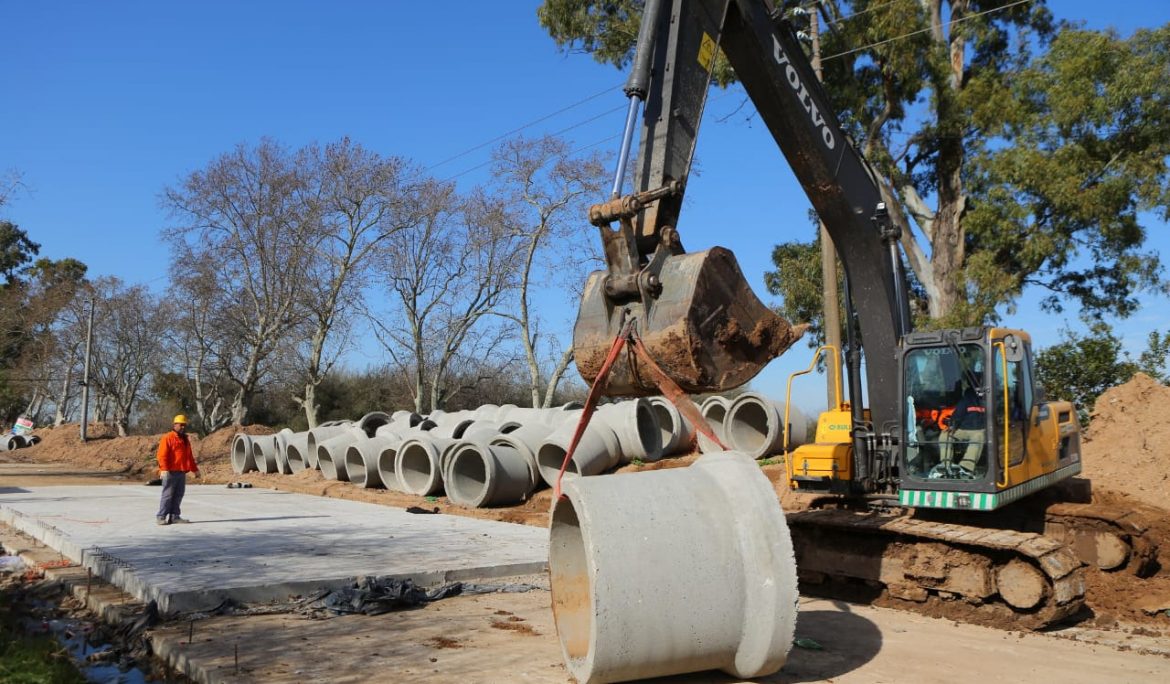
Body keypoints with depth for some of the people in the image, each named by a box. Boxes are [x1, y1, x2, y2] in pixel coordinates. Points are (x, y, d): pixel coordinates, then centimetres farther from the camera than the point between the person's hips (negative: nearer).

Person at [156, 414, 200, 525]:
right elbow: (162, 455, -14)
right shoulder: (167, 438, -5)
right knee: (168, 494, -7)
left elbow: (189, 457, 27)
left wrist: (195, 469, 25)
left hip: (182, 472, 8)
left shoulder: (185, 440, 20)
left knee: (179, 495, 7)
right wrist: (164, 469, -24)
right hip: (170, 472, -8)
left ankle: (174, 516, 13)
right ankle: (161, 517, -3)